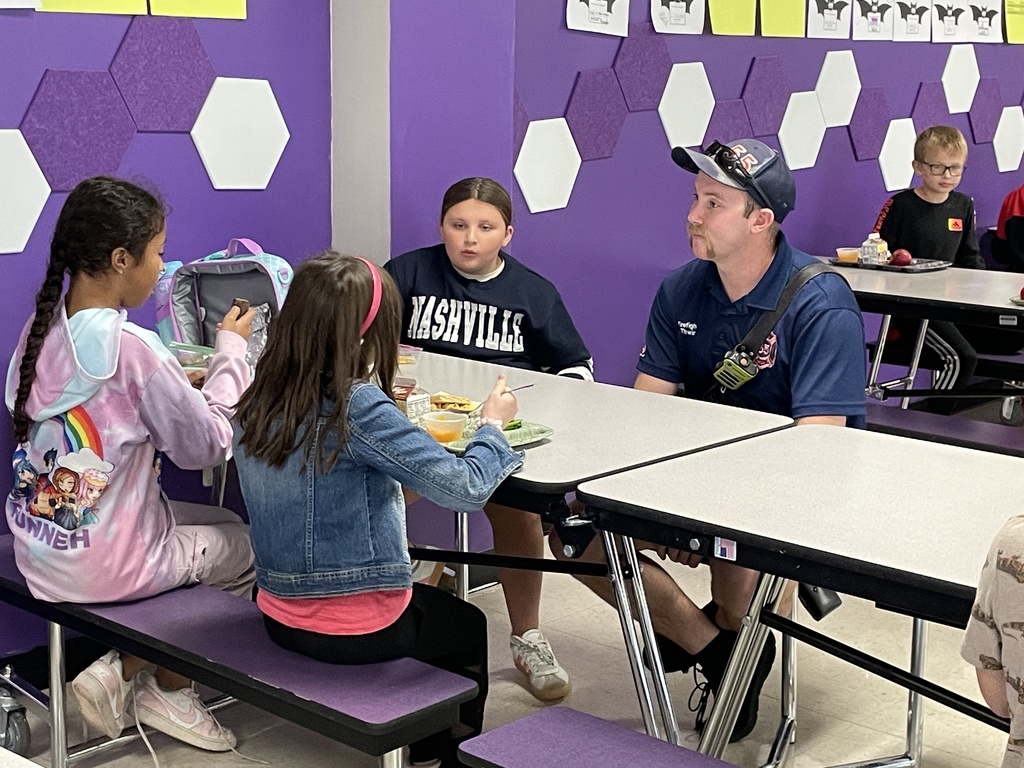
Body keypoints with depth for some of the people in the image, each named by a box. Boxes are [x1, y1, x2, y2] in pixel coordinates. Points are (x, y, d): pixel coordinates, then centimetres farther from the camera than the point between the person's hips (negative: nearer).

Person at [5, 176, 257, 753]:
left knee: (216, 522, 25)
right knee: (250, 545, 17)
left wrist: (176, 386, 7)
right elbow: (207, 447, -13)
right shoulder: (133, 348, -24)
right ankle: (166, 688, 24)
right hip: (105, 568, -7)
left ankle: (126, 671, 18)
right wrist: (231, 350, -3)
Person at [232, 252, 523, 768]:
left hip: (281, 614, 7)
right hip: (355, 630, -7)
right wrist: (493, 425, -8)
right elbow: (467, 489, -25)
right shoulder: (360, 410, -26)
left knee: (436, 604, 35)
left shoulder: (257, 403, -5)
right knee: (469, 628, 25)